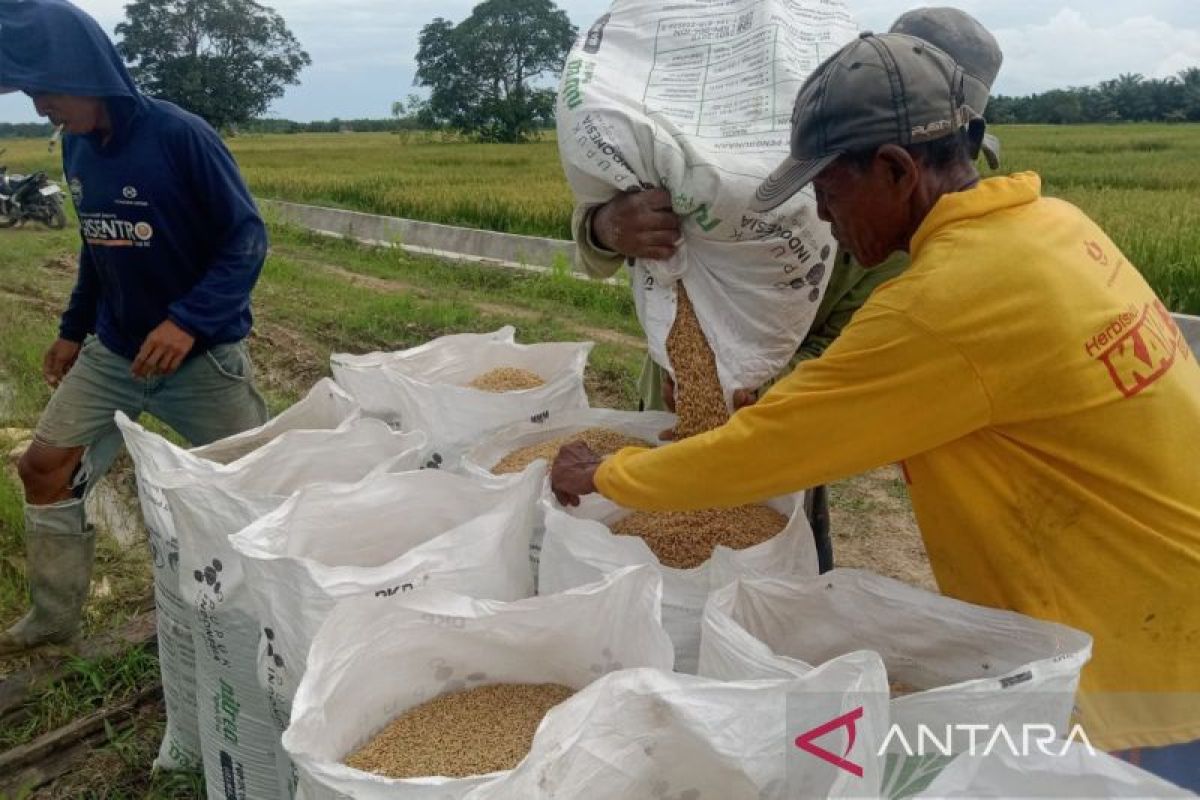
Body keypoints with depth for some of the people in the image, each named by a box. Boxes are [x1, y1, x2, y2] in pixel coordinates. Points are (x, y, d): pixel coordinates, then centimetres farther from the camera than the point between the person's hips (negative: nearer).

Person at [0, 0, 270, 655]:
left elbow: (247, 238, -19)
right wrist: (73, 329, 16)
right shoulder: (76, 147, 2)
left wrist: (188, 320, -30)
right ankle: (53, 620, 24)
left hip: (203, 355, -6)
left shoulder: (180, 136, -19)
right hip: (113, 352, 7)